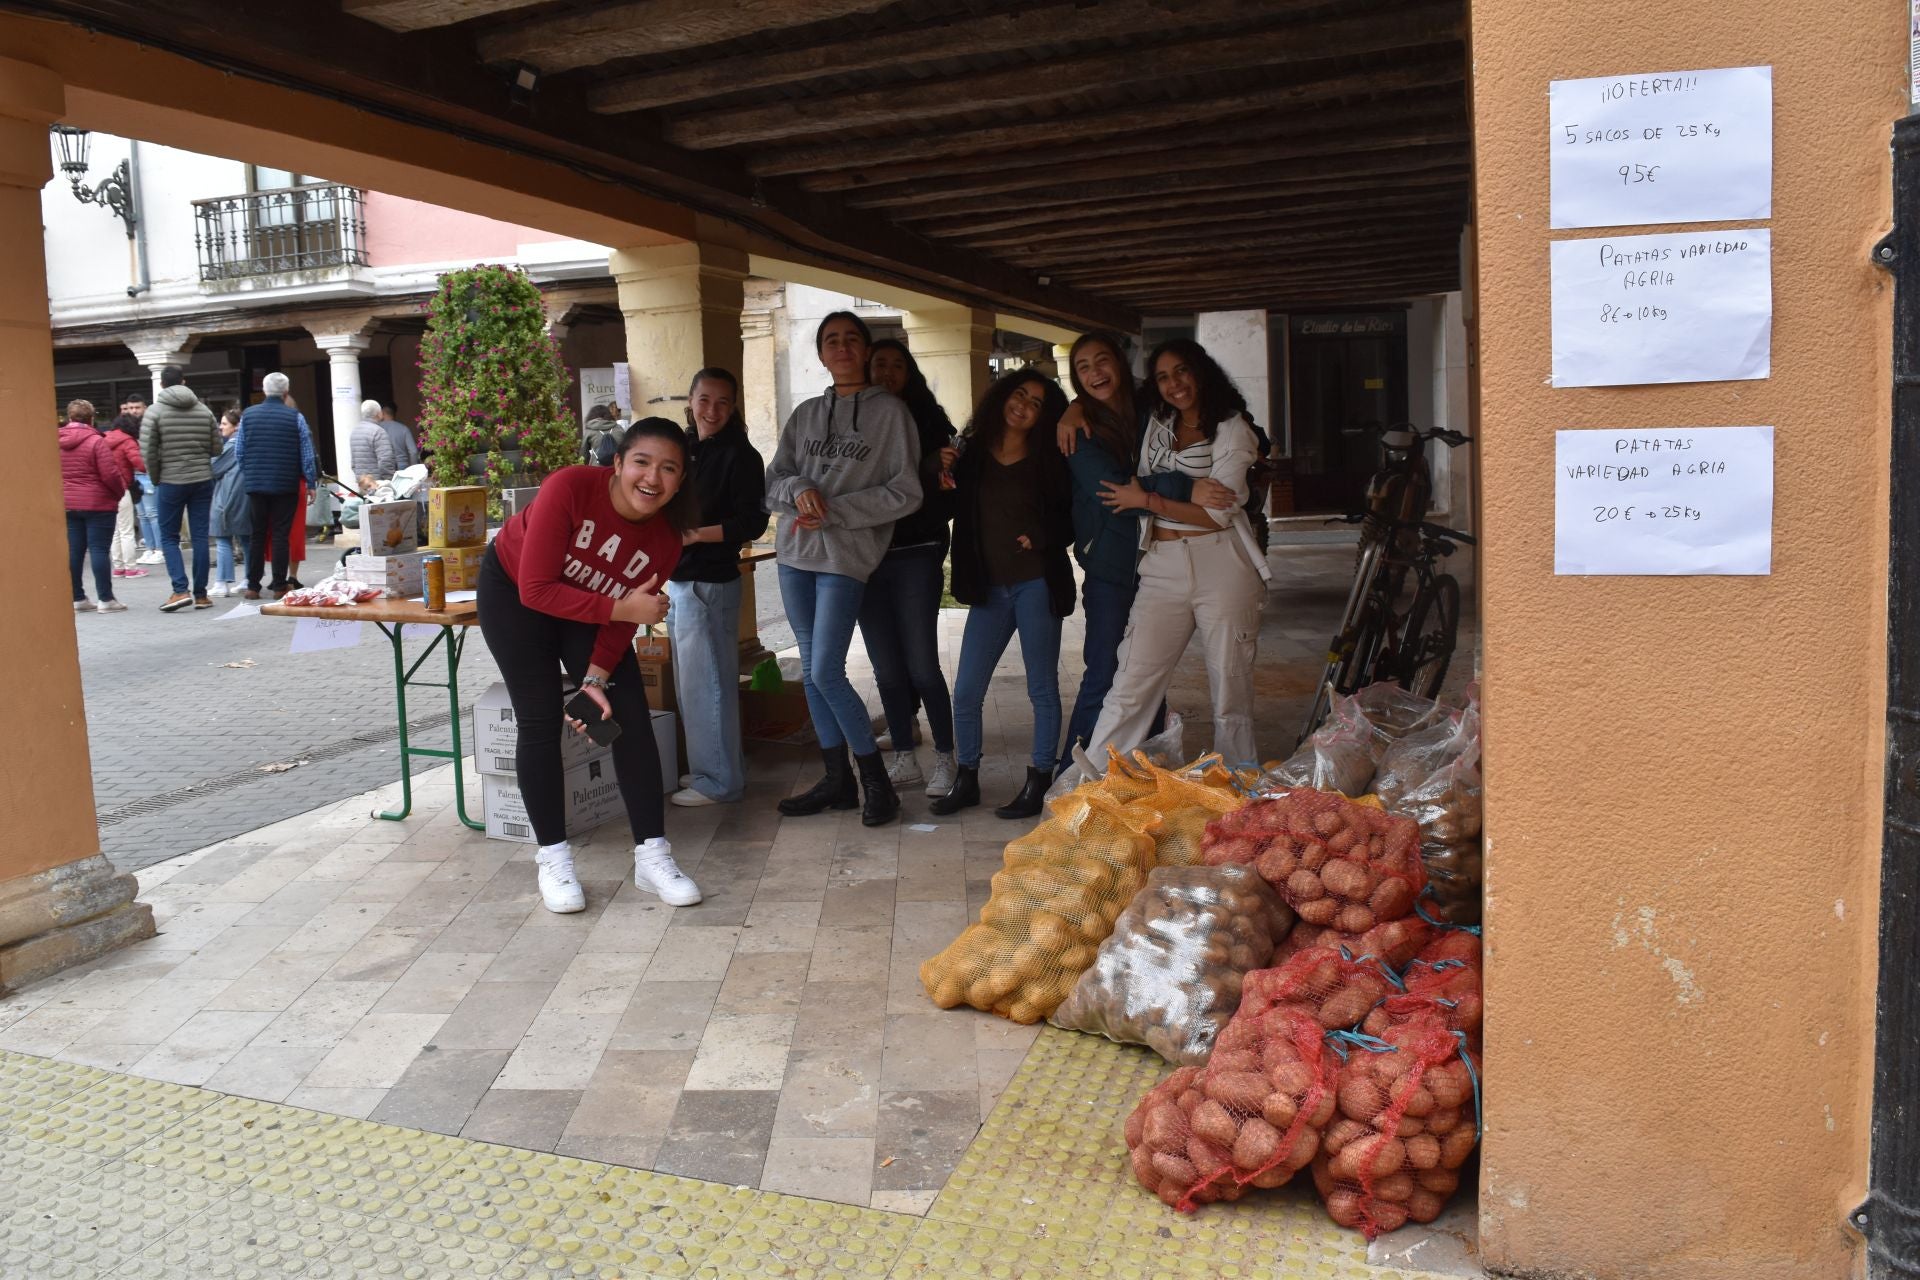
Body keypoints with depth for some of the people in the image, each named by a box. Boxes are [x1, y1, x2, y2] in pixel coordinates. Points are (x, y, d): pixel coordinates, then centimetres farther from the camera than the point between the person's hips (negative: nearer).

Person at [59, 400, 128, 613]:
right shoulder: (96, 441, -12)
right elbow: (110, 474, -15)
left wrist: (66, 491, 18)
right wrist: (120, 491, 2)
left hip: (67, 505, 6)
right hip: (97, 504, -6)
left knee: (73, 551, 8)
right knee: (99, 550, -4)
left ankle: (77, 599, 11)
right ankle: (106, 599, -3)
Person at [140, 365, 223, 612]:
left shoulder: (155, 412, -5)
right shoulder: (204, 410, 4)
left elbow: (148, 451, -8)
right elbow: (217, 447, 4)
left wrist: (155, 479, 4)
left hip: (171, 483, -2)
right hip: (202, 481, 3)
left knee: (169, 538, 6)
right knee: (200, 536, 5)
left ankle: (180, 591, -7)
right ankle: (201, 594, 7)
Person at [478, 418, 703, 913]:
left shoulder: (664, 541, -21)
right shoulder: (570, 488, -34)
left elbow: (624, 621, -14)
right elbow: (536, 589, -33)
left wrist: (595, 679, -26)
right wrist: (622, 608, -37)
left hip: (590, 605, 4)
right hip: (513, 592, -4)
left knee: (632, 717, -7)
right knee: (540, 721, -7)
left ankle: (652, 856, 0)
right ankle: (553, 860, 5)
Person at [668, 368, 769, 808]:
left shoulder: (740, 456, -9)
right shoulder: (684, 448, 14)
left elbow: (752, 523, -15)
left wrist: (695, 534, -21)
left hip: (710, 584, -8)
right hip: (676, 581, 8)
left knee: (706, 684, -4)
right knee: (690, 684, 16)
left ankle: (719, 781, 6)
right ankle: (706, 768, 28)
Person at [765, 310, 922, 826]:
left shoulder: (889, 411, -1)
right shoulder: (805, 414, 13)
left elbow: (905, 492, -7)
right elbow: (773, 481, 11)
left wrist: (833, 510, -13)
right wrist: (799, 490, -13)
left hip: (846, 555, -6)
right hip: (795, 553, 6)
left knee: (826, 673, -12)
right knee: (812, 672, 9)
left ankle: (876, 780, 4)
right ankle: (836, 780, 20)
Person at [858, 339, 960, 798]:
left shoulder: (927, 420, 1)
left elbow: (948, 496, -3)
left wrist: (942, 472, -23)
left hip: (915, 557, -3)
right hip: (866, 558, 3)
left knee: (921, 665, -4)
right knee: (887, 668, 8)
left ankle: (945, 759, 10)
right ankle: (903, 757, 20)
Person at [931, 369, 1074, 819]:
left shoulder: (1047, 461, 1)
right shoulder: (972, 453, 6)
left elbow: (1071, 520, 3)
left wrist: (1039, 540, -12)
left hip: (1037, 584, -3)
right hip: (989, 588, 3)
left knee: (1042, 688, 4)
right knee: (966, 691, 2)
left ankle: (1039, 783, 14)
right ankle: (966, 779, 17)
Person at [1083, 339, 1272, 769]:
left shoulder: (1232, 429, -1)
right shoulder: (1155, 423, 15)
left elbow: (1219, 512, -9)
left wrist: (1144, 500, -6)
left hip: (1221, 567, -4)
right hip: (1162, 568, 4)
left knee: (1231, 692, 2)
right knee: (1130, 686, -4)